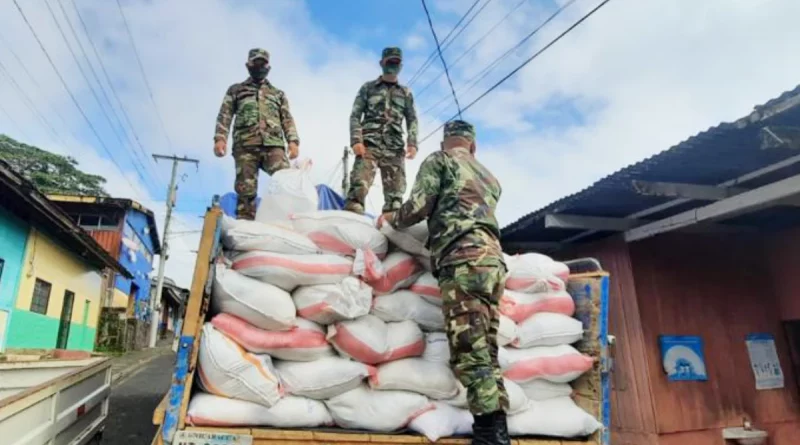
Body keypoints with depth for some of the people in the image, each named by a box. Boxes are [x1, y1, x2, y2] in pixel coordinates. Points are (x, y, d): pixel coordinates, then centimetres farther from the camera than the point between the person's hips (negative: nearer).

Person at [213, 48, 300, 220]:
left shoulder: (278, 93, 29)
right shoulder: (236, 90, 26)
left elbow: (287, 119, 17)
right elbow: (225, 115, 14)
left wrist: (293, 141, -1)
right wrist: (220, 138, -3)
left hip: (273, 144, 1)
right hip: (245, 146, 0)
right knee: (246, 189, -8)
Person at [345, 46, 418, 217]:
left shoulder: (406, 93, 20)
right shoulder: (368, 88, 15)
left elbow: (412, 120, 14)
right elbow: (355, 116, 7)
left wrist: (412, 143, -5)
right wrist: (356, 140, -9)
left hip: (394, 148, 3)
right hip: (369, 144, -2)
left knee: (395, 195, -4)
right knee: (359, 186, -20)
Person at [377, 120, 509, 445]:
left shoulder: (439, 160, 10)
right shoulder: (489, 177, 31)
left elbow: (419, 207, -2)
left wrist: (391, 219, 19)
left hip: (463, 257, -7)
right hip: (492, 257, 7)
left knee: (469, 353, -12)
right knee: (485, 354, 6)